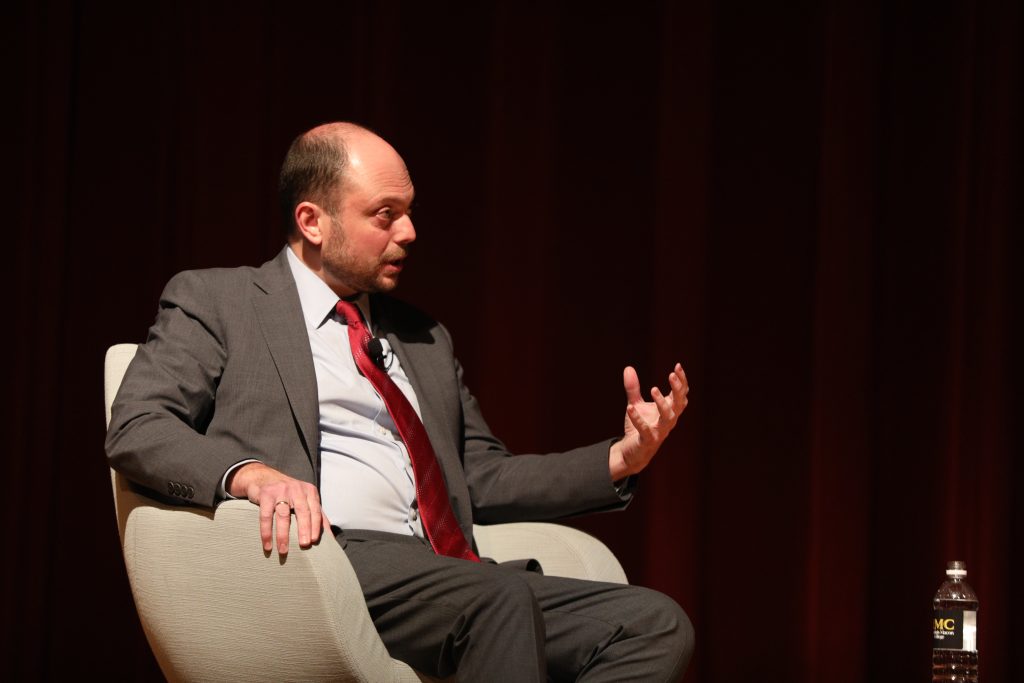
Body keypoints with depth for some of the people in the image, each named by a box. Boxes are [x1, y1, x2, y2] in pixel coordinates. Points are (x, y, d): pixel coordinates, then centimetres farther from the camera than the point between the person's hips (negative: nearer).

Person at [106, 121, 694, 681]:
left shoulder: (424, 338, 29)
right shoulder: (215, 301, 12)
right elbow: (134, 428, -1)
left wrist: (619, 459, 14)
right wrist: (250, 473, -21)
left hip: (444, 575, 7)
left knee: (657, 623, -17)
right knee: (501, 597, -35)